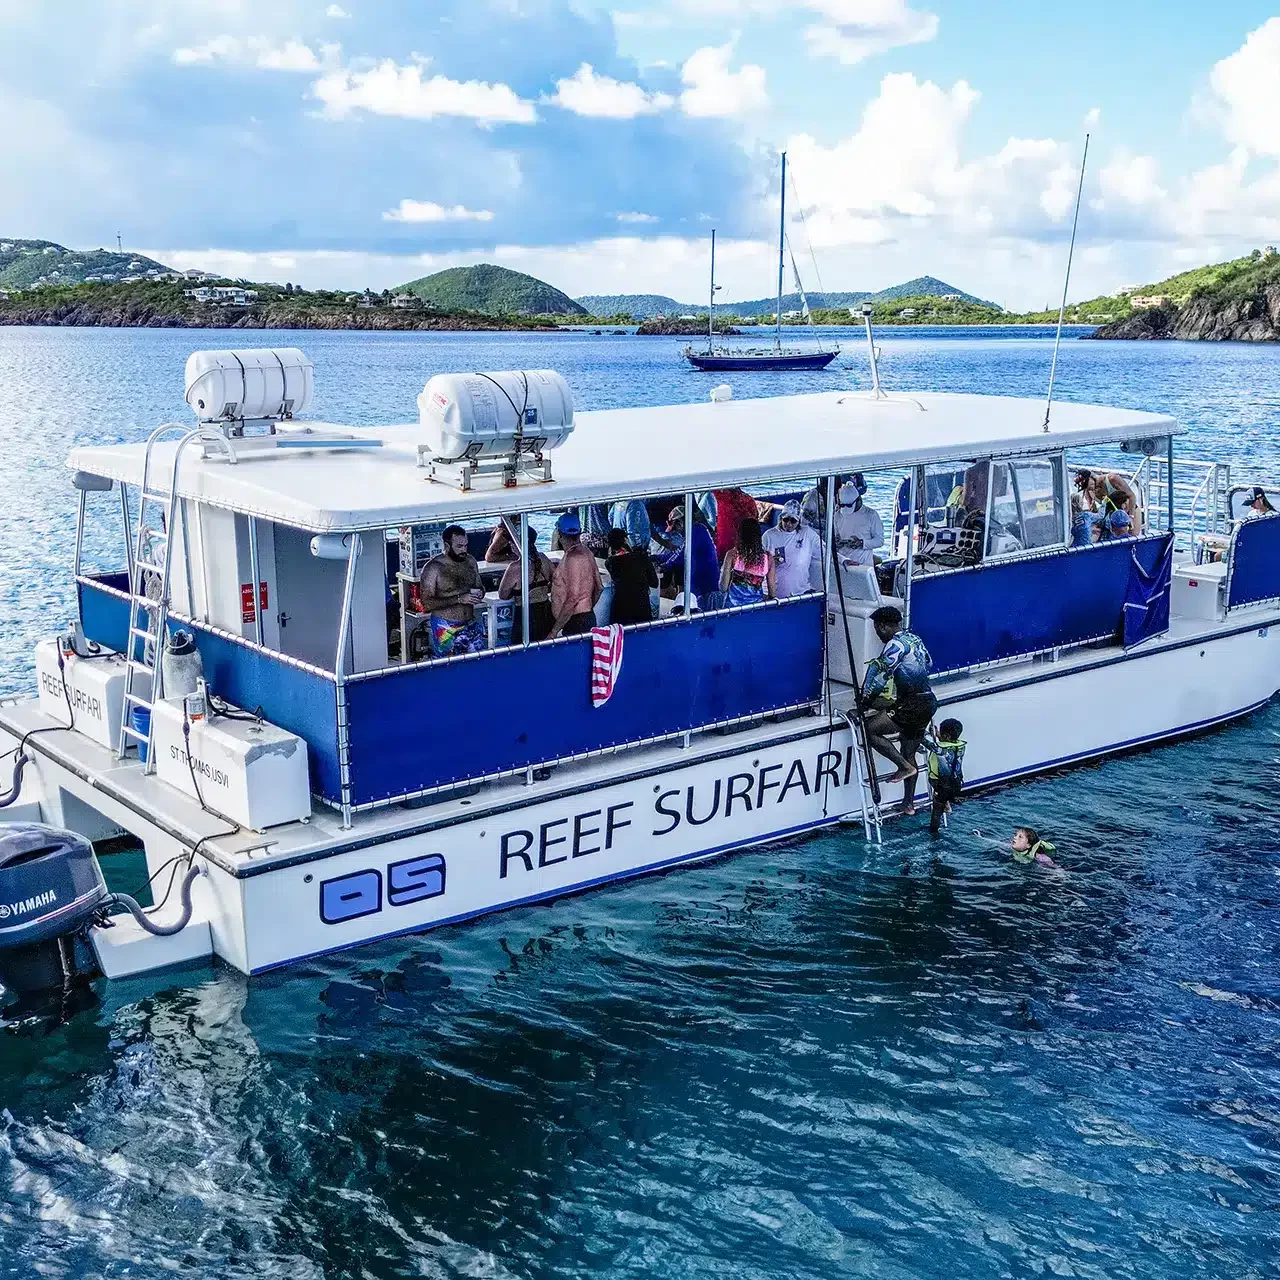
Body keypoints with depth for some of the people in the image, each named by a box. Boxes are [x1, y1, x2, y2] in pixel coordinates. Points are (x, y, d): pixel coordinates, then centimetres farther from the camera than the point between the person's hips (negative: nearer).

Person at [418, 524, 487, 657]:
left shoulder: (470, 561, 6)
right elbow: (427, 604, -17)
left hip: (471, 623, 5)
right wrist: (459, 599, -22)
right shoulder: (433, 568, -12)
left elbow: (479, 587, 21)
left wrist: (479, 593, -5)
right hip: (446, 628, -5)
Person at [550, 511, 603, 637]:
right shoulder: (586, 553, 8)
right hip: (588, 616, 9)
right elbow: (599, 588, 16)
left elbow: (572, 599, -23)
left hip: (576, 622, -9)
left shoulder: (573, 558, -19)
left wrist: (555, 630, -21)